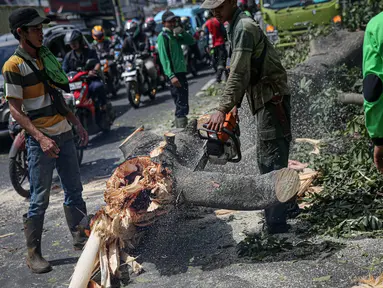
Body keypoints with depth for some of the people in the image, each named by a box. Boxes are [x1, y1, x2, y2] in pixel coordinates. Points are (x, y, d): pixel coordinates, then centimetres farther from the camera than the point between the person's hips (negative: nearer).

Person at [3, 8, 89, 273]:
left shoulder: (46, 57, 11)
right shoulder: (14, 65, -11)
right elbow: (15, 110, -14)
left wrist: (76, 123, 14)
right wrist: (41, 138, -23)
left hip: (64, 134, 7)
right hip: (41, 140, -7)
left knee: (74, 190, 14)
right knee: (40, 200, 0)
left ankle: (80, 238, 28)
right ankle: (33, 254, 12)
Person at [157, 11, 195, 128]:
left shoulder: (175, 35, 17)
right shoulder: (163, 36, -7)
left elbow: (191, 41, 16)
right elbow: (164, 58, -16)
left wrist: (182, 32, -1)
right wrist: (171, 75, -25)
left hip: (181, 72, 9)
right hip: (174, 73, -9)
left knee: (181, 104, 14)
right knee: (182, 105, -13)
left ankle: (180, 128, 23)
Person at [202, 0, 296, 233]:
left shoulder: (243, 28, -14)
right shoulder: (237, 26, 17)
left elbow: (238, 74, -24)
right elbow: (244, 74, 18)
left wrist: (222, 110, -26)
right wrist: (235, 105, 12)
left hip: (272, 98, -10)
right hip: (265, 99, 10)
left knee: (273, 159, -11)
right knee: (266, 156, 16)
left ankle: (276, 222, -9)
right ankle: (286, 205, 28)